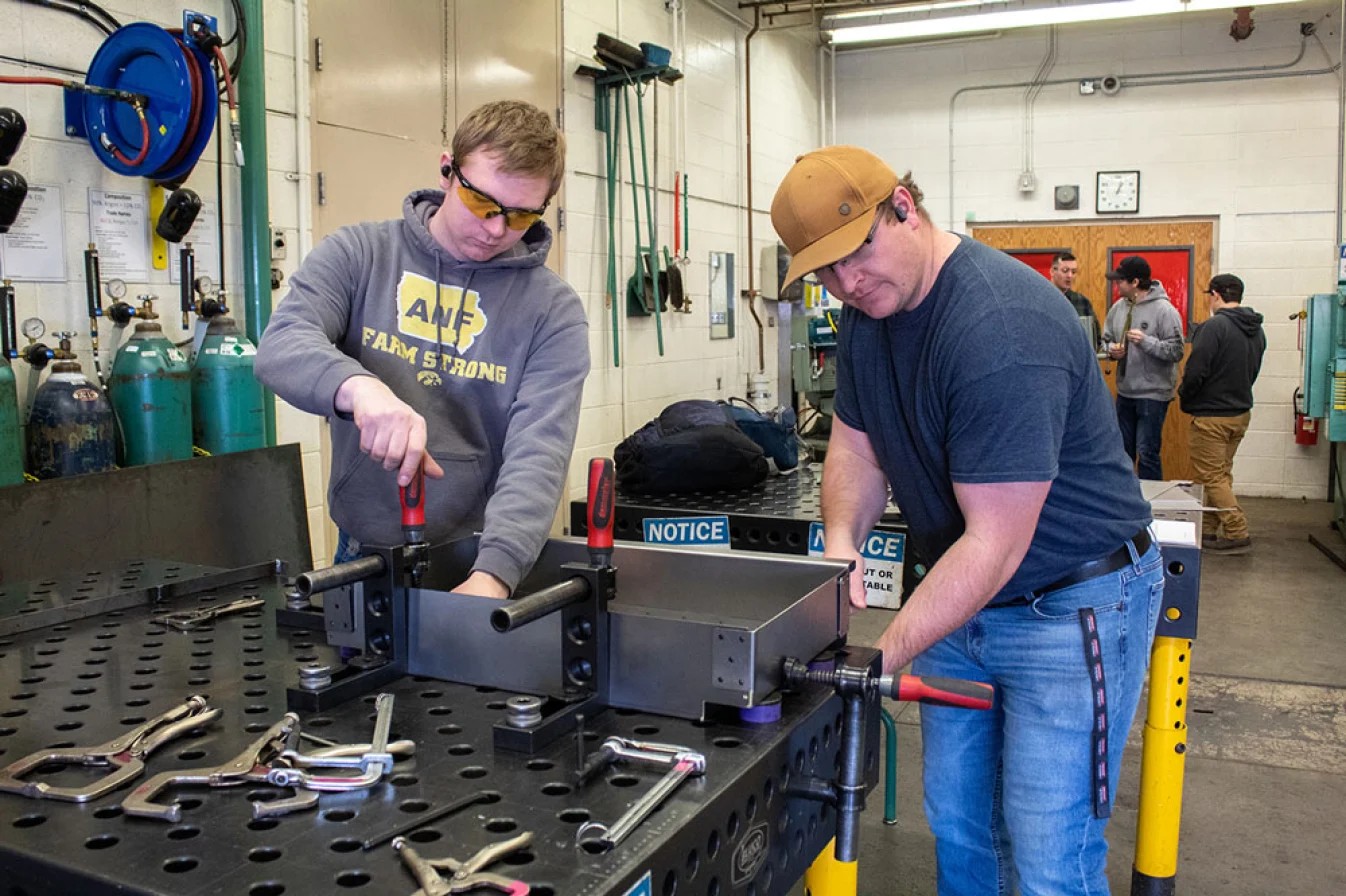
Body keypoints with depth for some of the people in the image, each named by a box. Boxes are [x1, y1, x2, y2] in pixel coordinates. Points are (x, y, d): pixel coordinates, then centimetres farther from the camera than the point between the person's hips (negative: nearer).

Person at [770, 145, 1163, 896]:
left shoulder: (1003, 328, -29)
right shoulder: (868, 310, -1)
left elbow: (993, 545, -29)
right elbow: (857, 446, 6)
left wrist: (880, 658, -29)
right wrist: (843, 540, -14)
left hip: (1072, 603, -7)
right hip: (963, 594, 8)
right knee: (956, 831, 17)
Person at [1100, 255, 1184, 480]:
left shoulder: (1164, 310, -13)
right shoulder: (1118, 307, 5)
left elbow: (1176, 351, -16)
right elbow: (1106, 338, 16)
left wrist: (1146, 341, -28)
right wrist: (1111, 349, -6)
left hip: (1153, 394, -7)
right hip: (1125, 392, 7)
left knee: (1147, 453, -4)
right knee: (1122, 451, 16)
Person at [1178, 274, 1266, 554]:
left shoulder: (1215, 326, -19)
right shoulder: (1257, 330, 8)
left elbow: (1196, 371, -21)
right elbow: (1252, 372, 15)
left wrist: (1184, 400, -4)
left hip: (1211, 416, -8)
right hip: (1241, 412, 8)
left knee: (1210, 477, -1)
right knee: (1222, 474, 15)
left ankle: (1237, 533, -2)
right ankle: (1209, 530, 21)